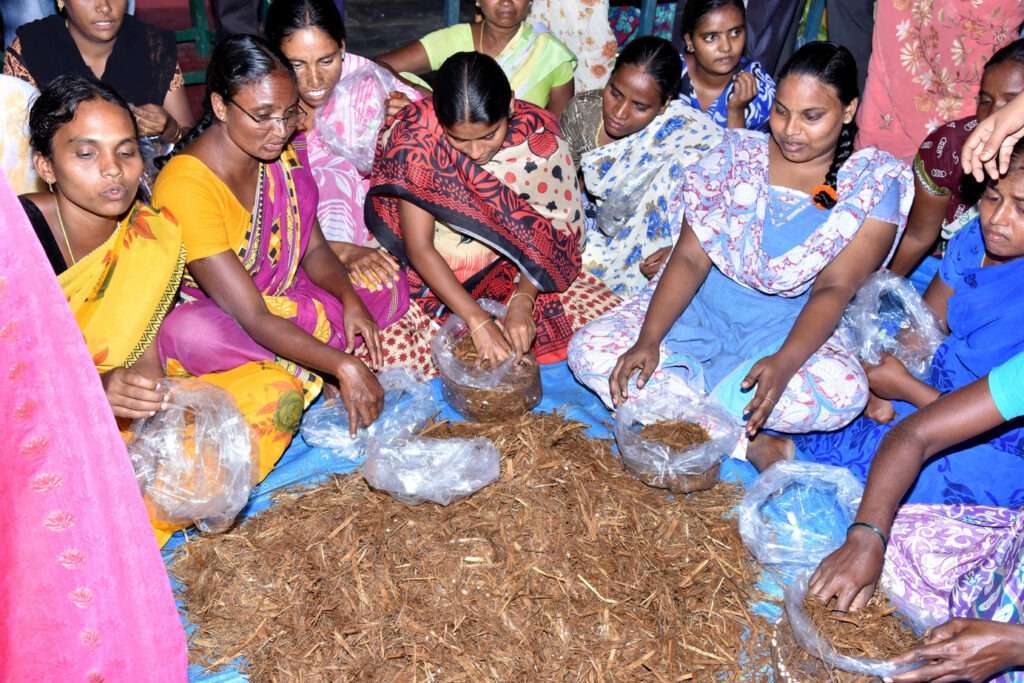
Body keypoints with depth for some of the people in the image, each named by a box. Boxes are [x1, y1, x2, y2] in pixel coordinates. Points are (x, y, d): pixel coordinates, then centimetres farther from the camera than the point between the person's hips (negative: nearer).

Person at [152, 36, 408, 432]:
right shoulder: (186, 187, -30)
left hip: (279, 302, 7)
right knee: (192, 334, -42)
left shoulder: (280, 153, -7)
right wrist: (342, 366, -40)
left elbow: (314, 249, 0)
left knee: (388, 288, -8)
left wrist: (350, 301, -21)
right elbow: (251, 317, -33)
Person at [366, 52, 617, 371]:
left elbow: (550, 229, -10)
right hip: (434, 272, -1)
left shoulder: (538, 133, -19)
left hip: (514, 268, 2)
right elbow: (419, 248, -22)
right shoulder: (417, 137, -23)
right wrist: (478, 321, -31)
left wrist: (522, 302, -26)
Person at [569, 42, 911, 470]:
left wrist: (783, 363, -34)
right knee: (589, 350, -19)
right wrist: (648, 341, -23)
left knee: (844, 393, -34)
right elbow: (690, 258, -7)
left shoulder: (875, 183, -5)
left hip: (788, 333, -2)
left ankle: (680, 399, -19)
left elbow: (834, 288, -15)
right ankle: (745, 440, -22)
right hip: (698, 312, 2)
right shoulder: (737, 155, 0)